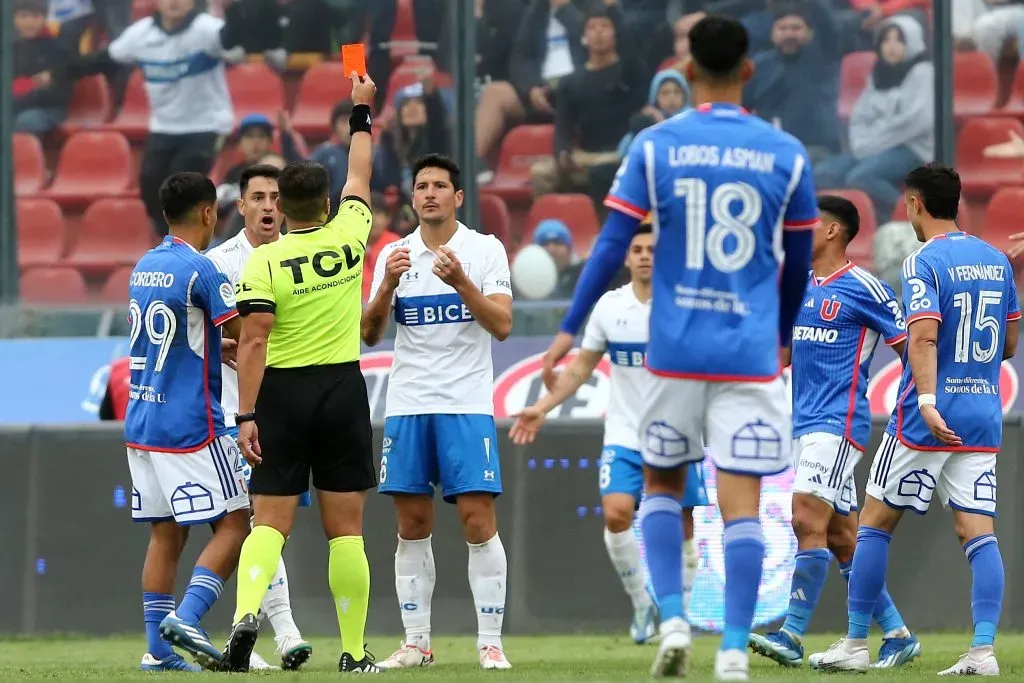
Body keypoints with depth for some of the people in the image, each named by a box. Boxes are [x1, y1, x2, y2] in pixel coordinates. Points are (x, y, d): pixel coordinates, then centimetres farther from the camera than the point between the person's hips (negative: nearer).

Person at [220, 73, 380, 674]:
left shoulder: (264, 261, -7)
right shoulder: (349, 237, 0)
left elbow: (254, 341, -13)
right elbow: (360, 176, 19)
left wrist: (246, 414, -11)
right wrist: (361, 111, 32)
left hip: (282, 395, -1)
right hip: (343, 389, 1)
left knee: (271, 522, 0)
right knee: (345, 528, 5)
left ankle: (247, 613, -26)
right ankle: (354, 653, 5)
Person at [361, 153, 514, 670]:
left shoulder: (486, 250, 0)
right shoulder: (394, 254, 9)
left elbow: (502, 325, -8)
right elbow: (369, 334, 5)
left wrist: (461, 282, -21)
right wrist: (388, 285, -11)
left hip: (467, 405, -3)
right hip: (407, 407, 3)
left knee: (478, 521, -9)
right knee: (412, 526, 4)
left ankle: (490, 642, -5)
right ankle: (416, 642, 10)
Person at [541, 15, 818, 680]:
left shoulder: (654, 146, 0)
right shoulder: (786, 154, 3)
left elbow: (613, 245, -4)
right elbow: (799, 263, 11)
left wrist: (570, 329, 1)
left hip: (676, 351, 0)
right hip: (750, 353, 0)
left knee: (662, 483, 18)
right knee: (742, 502, -2)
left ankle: (672, 619, 2)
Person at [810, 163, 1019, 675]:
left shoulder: (923, 263, -10)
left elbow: (923, 338, -24)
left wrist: (926, 400, -33)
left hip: (925, 420, -6)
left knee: (874, 523, 6)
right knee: (979, 532, 1)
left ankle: (856, 644, 8)